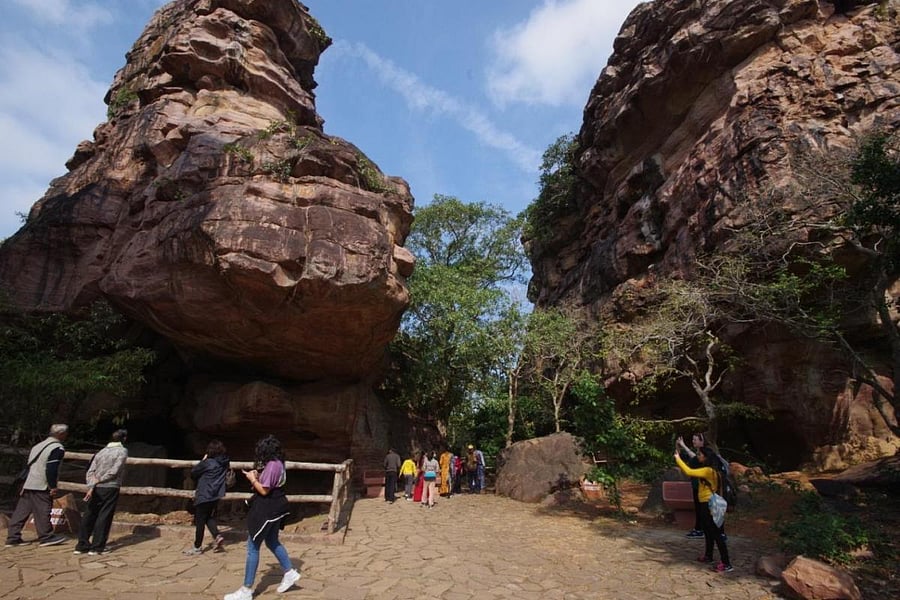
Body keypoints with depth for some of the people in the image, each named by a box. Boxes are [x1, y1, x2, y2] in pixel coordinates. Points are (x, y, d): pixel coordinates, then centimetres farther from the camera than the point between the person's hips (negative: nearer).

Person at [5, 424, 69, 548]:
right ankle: (46, 537, 5)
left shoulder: (38, 446, 16)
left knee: (21, 511, 11)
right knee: (43, 511, -2)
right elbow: (51, 470, -19)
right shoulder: (57, 448, -14)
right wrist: (53, 487, -12)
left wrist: (24, 485, 23)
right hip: (41, 487, -9)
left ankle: (13, 537, 14)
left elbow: (29, 466, 19)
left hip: (28, 485, 9)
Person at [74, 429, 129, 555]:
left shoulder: (101, 451, 12)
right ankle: (96, 547, 5)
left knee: (89, 515, 11)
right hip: (111, 488, -5)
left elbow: (90, 472, 3)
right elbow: (114, 471, -12)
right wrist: (99, 480, 0)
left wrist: (91, 486, -5)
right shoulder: (122, 451, -3)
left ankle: (82, 545, 16)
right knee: (104, 517, 1)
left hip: (96, 488, 5)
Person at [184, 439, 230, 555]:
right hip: (216, 495, 6)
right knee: (210, 518, 19)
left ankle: (197, 547, 15)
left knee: (200, 521, 7)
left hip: (204, 496, -6)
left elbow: (193, 472, -6)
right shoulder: (225, 463, -1)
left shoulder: (207, 463, -17)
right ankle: (217, 536, 0)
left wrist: (202, 460, 2)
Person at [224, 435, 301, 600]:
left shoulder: (272, 465, -22)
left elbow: (264, 490, -21)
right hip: (275, 508, 10)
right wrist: (257, 476, 7)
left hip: (267, 510, -10)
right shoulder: (278, 463, 10)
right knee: (272, 542, 22)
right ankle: (290, 572, 29)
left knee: (253, 547, 0)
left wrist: (252, 479, -8)